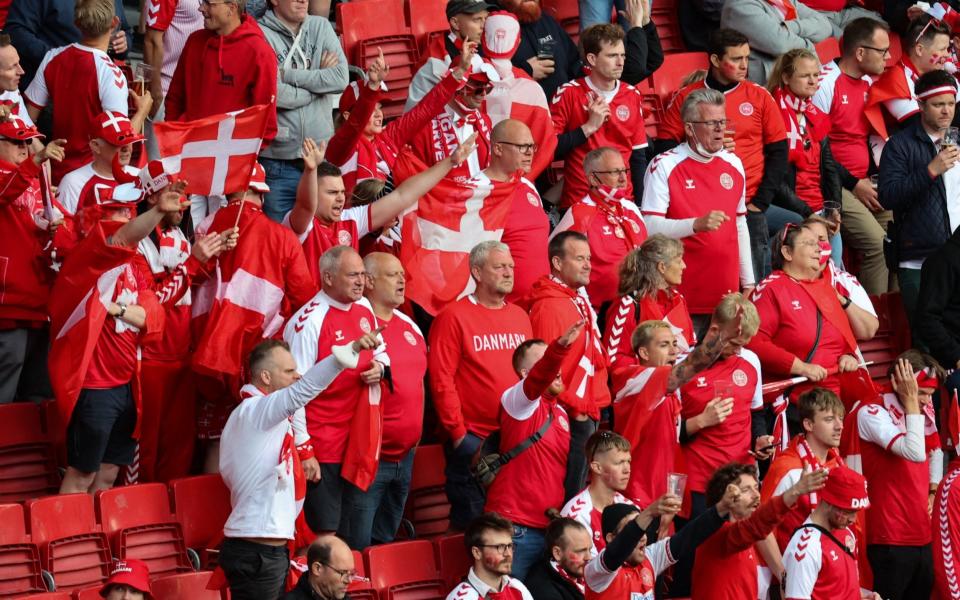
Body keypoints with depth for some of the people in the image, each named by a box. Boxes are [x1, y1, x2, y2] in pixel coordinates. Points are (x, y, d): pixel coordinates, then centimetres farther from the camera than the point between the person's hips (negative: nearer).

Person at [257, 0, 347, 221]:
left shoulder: (321, 27, 8)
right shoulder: (261, 35, -6)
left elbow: (342, 78, -4)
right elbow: (275, 94, -16)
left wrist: (288, 74, -8)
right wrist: (320, 79, -4)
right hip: (278, 159, -4)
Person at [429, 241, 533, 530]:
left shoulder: (520, 316, 14)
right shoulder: (453, 317, -6)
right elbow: (441, 380, -10)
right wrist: (458, 433, -13)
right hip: (473, 440, -6)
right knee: (472, 524, -2)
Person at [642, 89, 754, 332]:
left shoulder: (733, 165, 12)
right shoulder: (664, 166, -7)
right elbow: (651, 226, -16)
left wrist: (748, 283, 18)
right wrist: (697, 224, -28)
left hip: (726, 294, 5)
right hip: (682, 294, -5)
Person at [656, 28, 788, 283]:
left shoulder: (759, 97, 8)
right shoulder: (685, 97, 5)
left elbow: (778, 152, 9)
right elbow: (664, 147, 5)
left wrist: (760, 202, 0)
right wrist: (701, 147, -11)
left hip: (748, 206, 1)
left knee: (753, 284, -6)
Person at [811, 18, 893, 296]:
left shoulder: (869, 82, 14)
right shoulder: (826, 83, -11)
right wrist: (853, 184, -12)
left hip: (864, 184, 8)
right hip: (835, 186, -8)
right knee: (876, 243, -23)